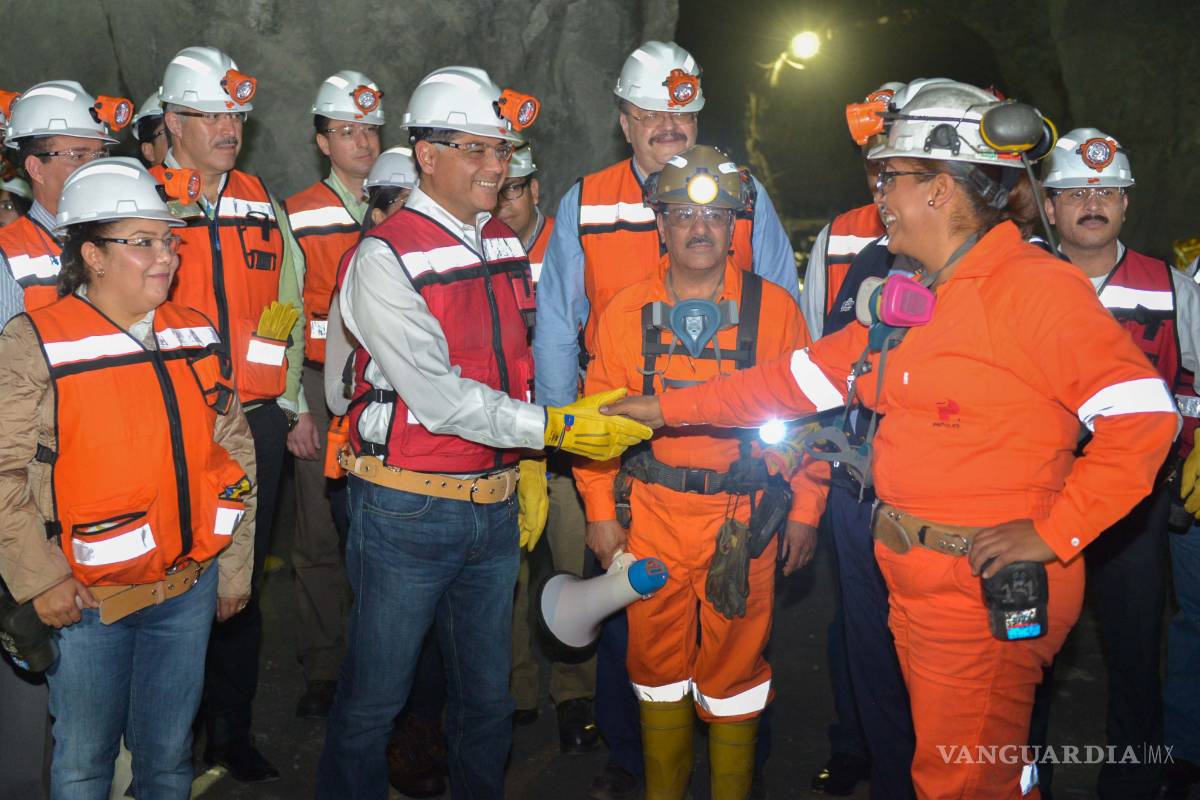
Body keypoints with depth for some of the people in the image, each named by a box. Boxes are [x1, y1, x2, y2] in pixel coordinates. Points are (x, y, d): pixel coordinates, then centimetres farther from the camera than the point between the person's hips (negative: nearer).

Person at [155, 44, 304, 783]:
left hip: (257, 424, 3)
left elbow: (289, 306, 16)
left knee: (244, 583, 11)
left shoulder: (262, 205, 11)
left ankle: (233, 729, 26)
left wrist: (293, 402, 13)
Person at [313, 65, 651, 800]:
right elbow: (438, 396, -21)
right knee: (373, 702, 8)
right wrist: (553, 428, -23)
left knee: (488, 697, 19)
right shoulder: (385, 258, -13)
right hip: (409, 510, -6)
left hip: (494, 508, 6)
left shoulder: (506, 248, 8)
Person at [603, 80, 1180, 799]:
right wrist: (670, 408, 14)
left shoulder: (1037, 287, -14)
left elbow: (1144, 416, -18)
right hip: (914, 579, 8)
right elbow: (806, 376, 16)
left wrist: (1051, 532, -17)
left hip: (990, 592, -8)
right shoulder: (911, 297, 12)